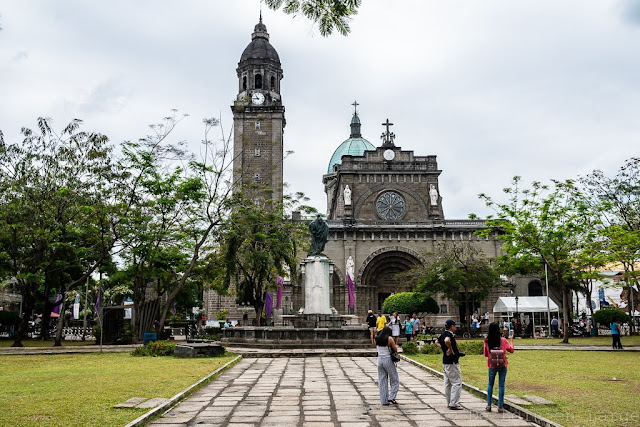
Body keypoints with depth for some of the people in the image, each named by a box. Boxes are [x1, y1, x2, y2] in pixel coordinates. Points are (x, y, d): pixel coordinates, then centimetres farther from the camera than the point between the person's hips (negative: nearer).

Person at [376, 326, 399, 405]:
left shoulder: (377, 339, 5)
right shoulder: (390, 339, -10)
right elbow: (396, 350, -4)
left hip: (380, 359, 5)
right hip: (388, 360, -5)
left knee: (382, 381, 10)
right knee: (395, 381, 10)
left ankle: (384, 401, 12)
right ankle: (391, 397, 0)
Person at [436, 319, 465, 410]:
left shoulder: (443, 334, 10)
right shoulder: (450, 334, -18)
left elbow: (437, 342, 26)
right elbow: (447, 341, -40)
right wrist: (451, 350, -25)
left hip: (445, 362, 10)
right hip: (452, 362, -10)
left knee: (447, 383, 15)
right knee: (457, 383, -4)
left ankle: (449, 403, 22)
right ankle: (454, 404, -5)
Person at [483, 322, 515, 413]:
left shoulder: (487, 341, -8)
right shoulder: (503, 340, -10)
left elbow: (485, 354, 1)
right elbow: (511, 350, 4)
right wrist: (511, 340, 16)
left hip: (492, 365, 1)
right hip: (502, 365, -1)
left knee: (490, 384, 16)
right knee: (501, 385, 6)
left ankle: (489, 405, 17)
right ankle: (500, 407, 8)